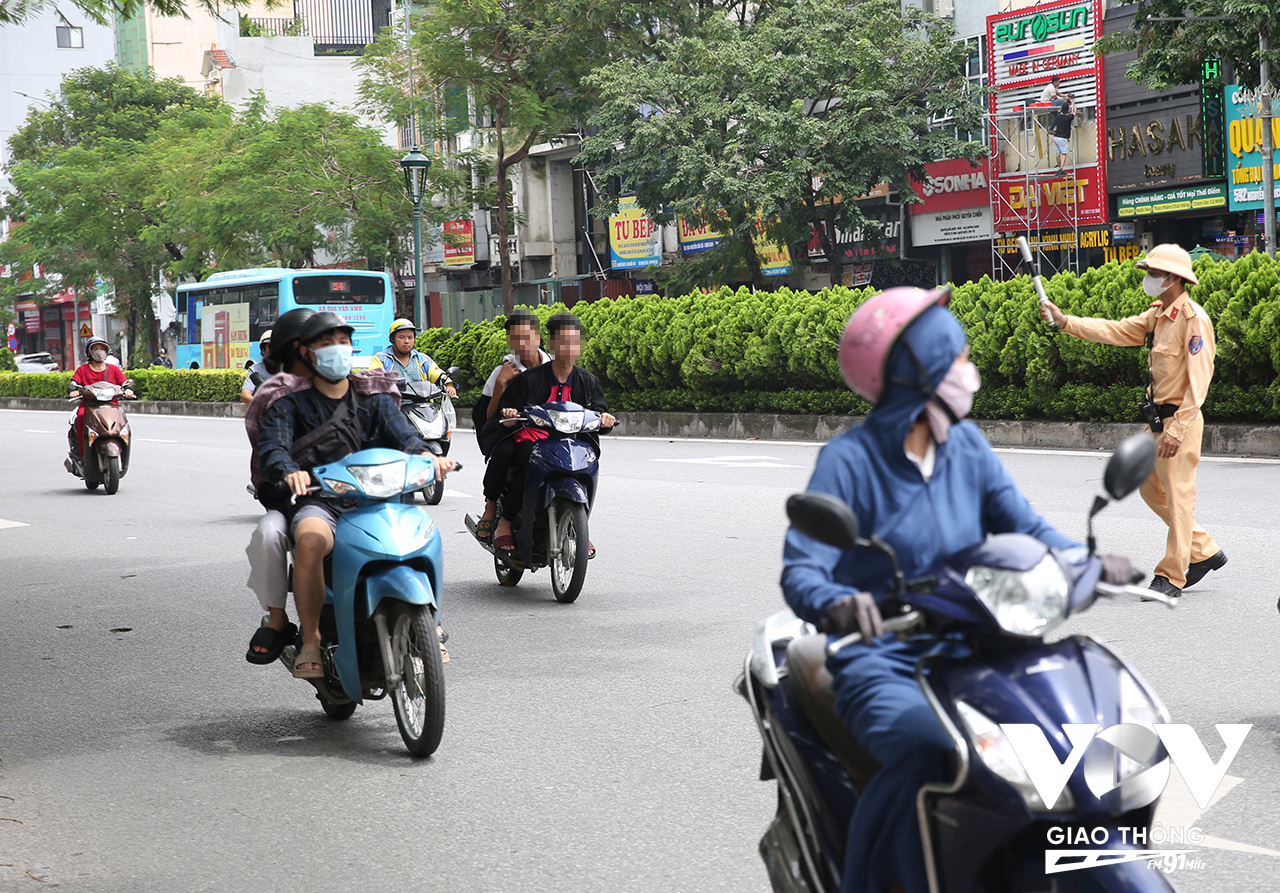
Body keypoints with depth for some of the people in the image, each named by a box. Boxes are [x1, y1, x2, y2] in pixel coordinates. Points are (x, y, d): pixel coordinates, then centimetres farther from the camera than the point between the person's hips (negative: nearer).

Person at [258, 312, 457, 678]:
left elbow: (403, 437, 4)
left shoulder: (375, 399, 19)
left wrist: (428, 456, -21)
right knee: (310, 540, -37)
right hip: (318, 501, -2)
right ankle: (310, 642, -25)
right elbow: (271, 447, -5)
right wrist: (290, 471, -30)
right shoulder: (290, 404, 12)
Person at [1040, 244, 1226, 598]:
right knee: (1151, 489, 15)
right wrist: (1066, 322, 3)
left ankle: (1171, 576, 4)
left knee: (1178, 496, -3)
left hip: (1181, 420, -10)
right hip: (1158, 420, 10)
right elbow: (1116, 331, 13)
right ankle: (1205, 552, 26)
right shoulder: (1157, 315, 11)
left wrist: (1177, 430, -23)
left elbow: (1198, 382, -20)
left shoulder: (1193, 319, -17)